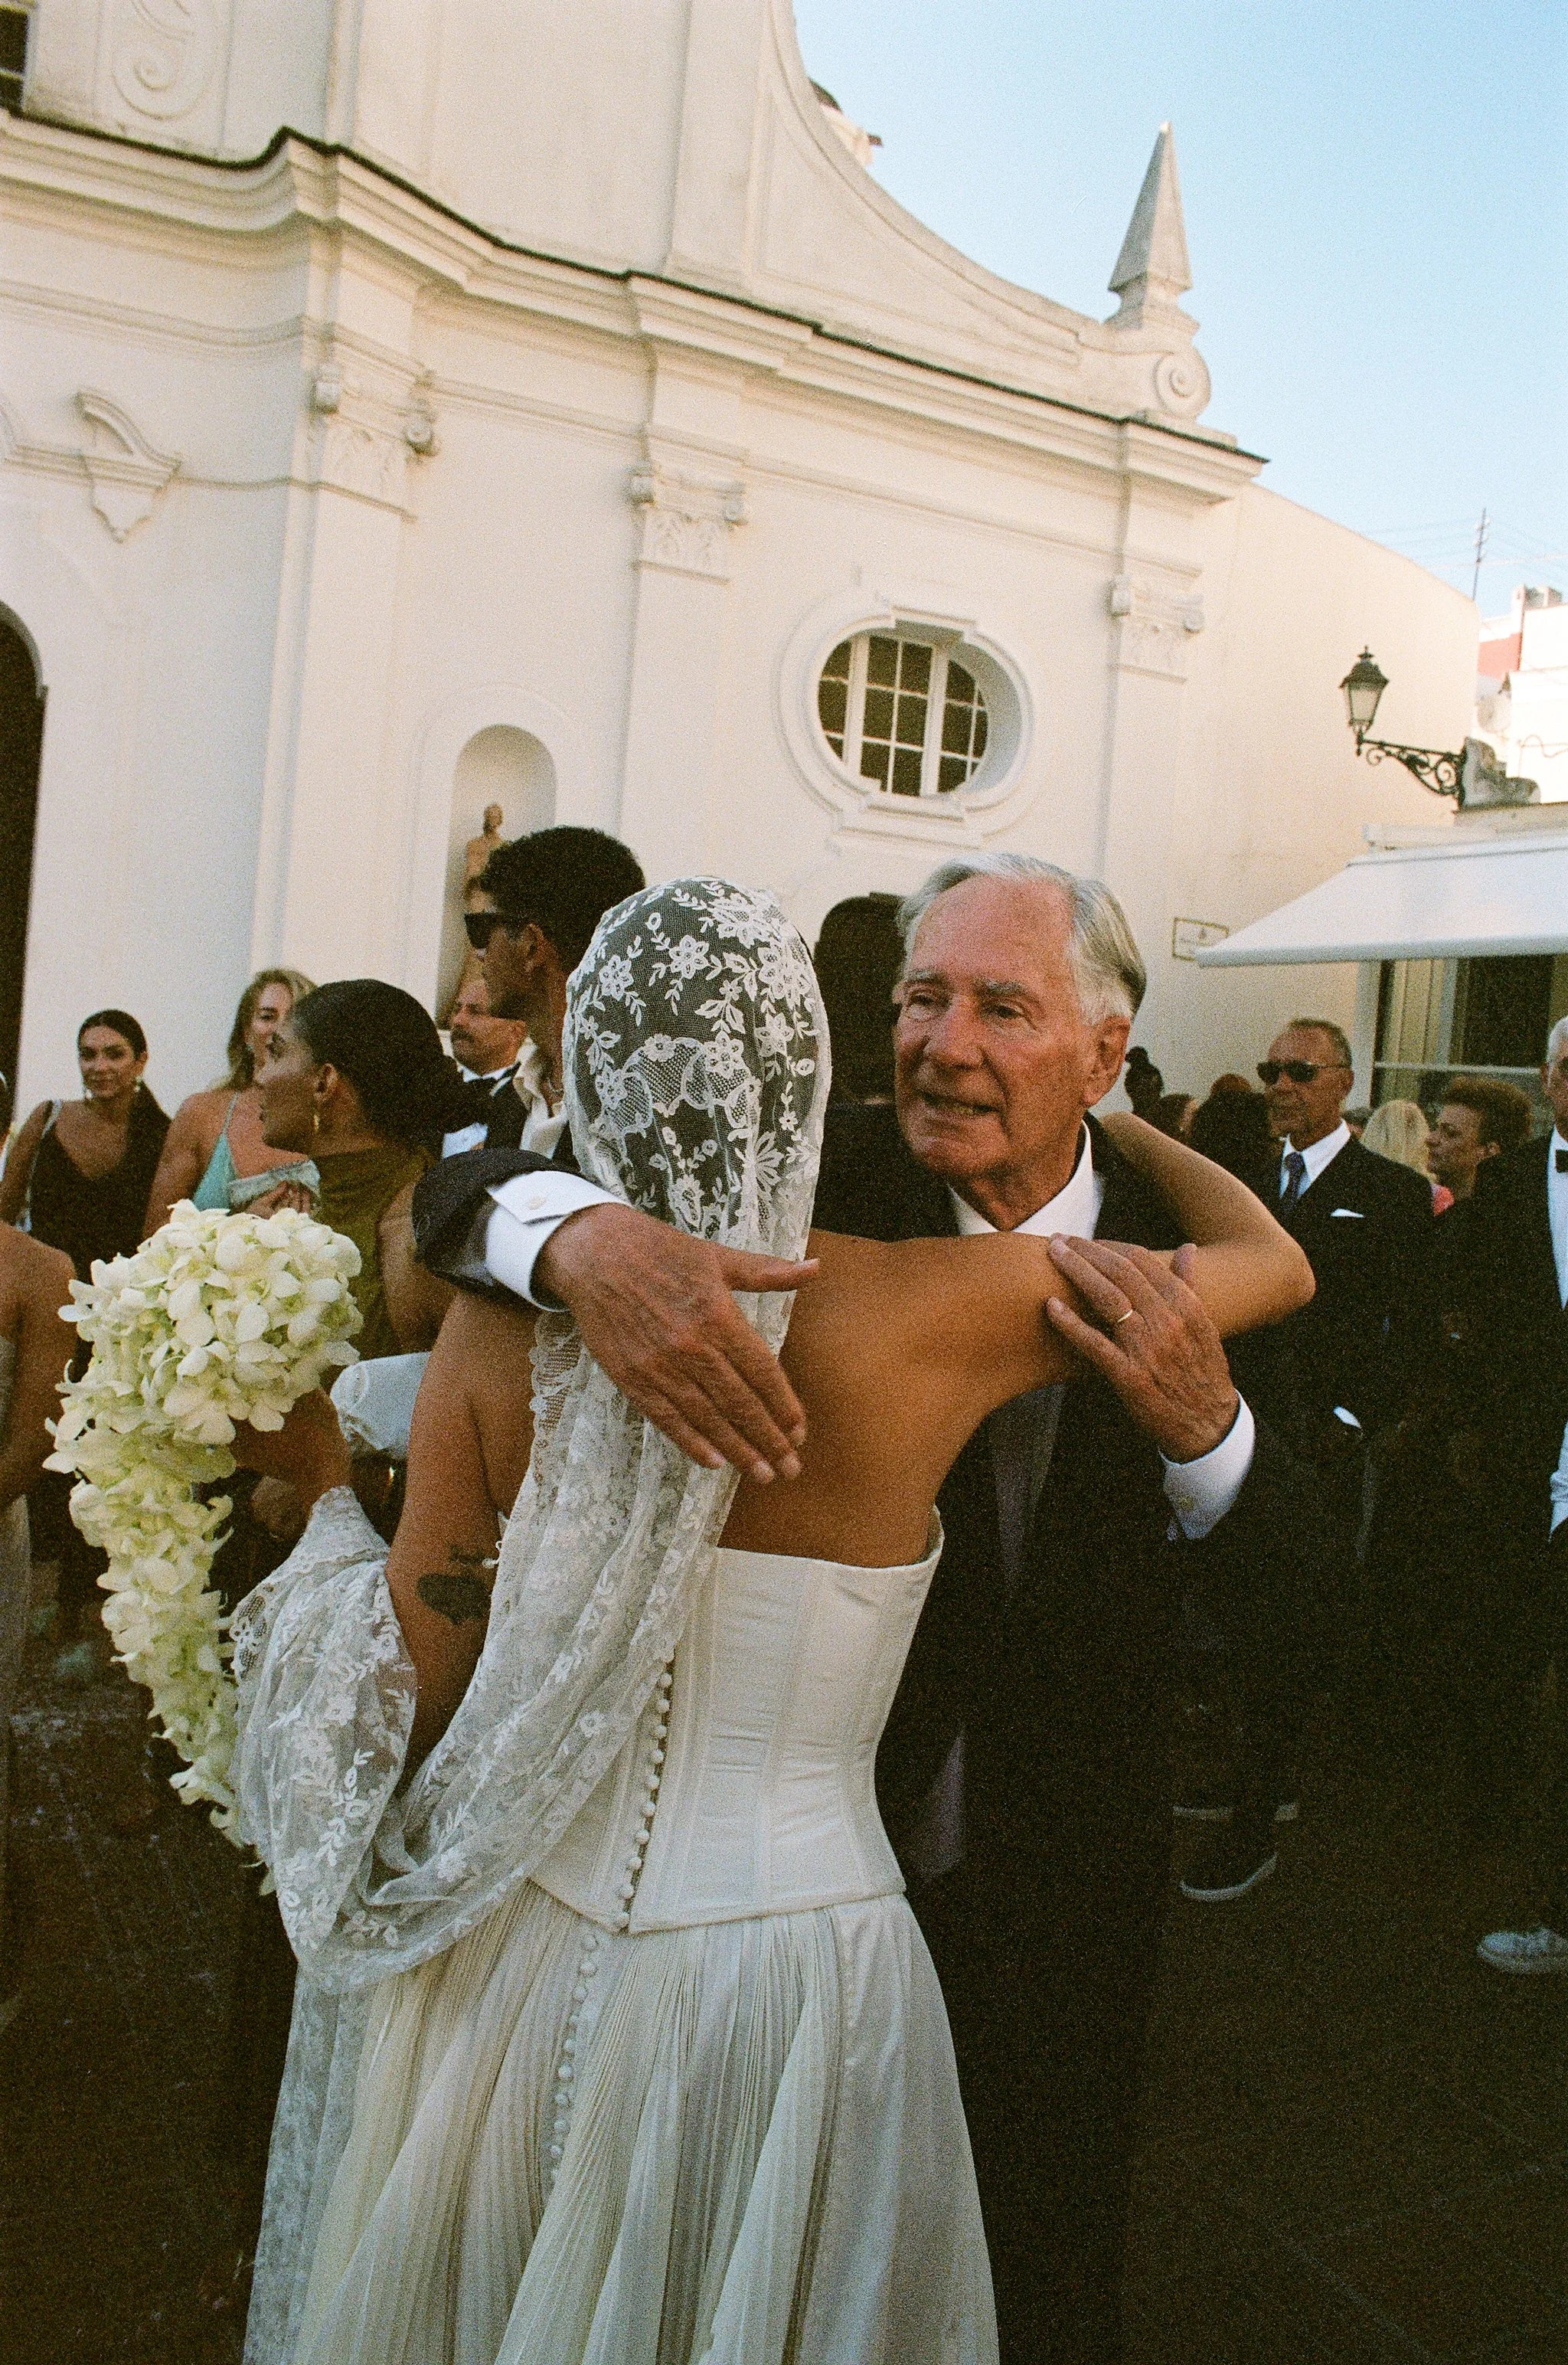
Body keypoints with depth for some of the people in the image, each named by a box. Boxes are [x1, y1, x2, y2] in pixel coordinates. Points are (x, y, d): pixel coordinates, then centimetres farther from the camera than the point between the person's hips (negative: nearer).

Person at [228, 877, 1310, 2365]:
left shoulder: (501, 1322, -11)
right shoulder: (936, 1308, -17)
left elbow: (418, 1699, -6)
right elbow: (1275, 1259, -1)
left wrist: (326, 1488, 9)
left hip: (510, 1961, 2)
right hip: (793, 1954, -2)